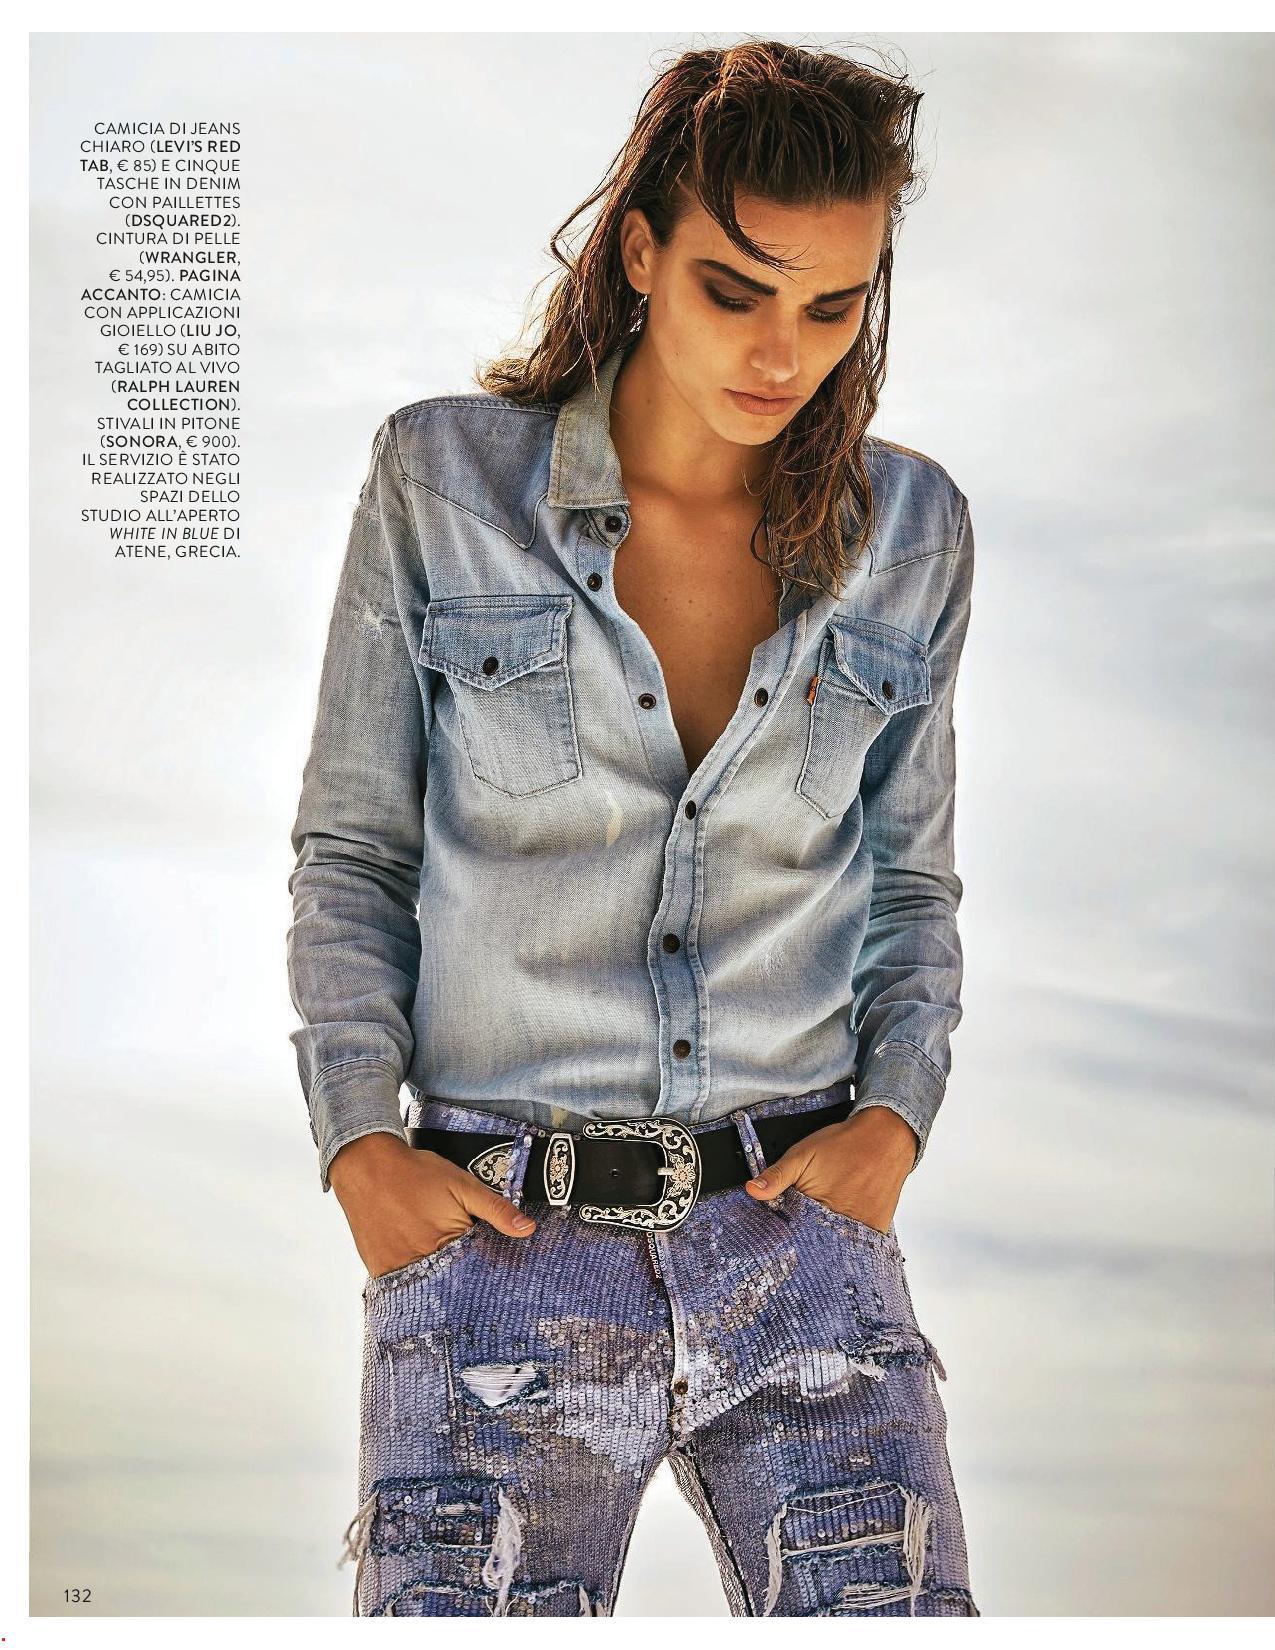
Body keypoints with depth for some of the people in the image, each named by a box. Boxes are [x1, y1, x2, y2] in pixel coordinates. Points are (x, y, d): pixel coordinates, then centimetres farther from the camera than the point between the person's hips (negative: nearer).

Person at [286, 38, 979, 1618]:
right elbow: (351, 850, 4)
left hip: (800, 1220, 2)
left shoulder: (909, 530, 4)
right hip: (497, 1237, -1)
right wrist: (360, 1142, -6)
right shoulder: (444, 480, -2)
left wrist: (894, 1118, -2)